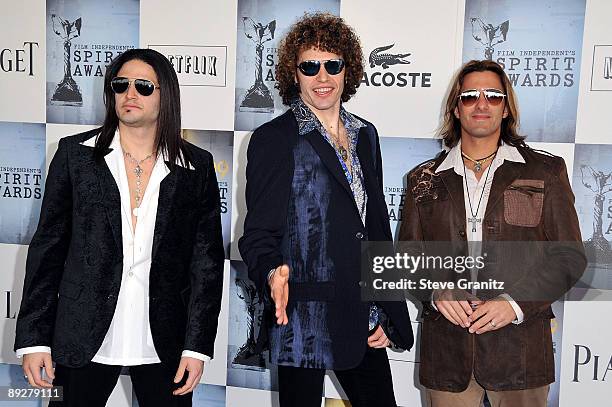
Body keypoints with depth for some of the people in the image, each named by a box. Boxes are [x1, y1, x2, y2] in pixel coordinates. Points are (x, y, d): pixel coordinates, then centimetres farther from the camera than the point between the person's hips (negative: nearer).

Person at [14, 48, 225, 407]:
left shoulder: (197, 166, 0)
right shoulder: (76, 153, 1)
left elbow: (207, 258, 0)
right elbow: (48, 245, 2)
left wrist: (198, 346, -5)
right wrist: (33, 338, -2)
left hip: (163, 345, 0)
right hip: (84, 340, 0)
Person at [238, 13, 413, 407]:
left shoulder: (365, 135, 10)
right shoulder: (273, 140, -7)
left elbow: (378, 226, 13)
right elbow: (257, 235, -8)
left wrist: (386, 314, 11)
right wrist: (272, 272, -30)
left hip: (365, 319, 5)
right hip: (302, 320, -5)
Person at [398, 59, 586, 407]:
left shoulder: (546, 172, 4)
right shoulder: (426, 179, 8)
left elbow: (569, 257, 1)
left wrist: (516, 302, -13)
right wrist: (437, 292, -11)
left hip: (519, 348, -1)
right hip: (446, 345, 1)